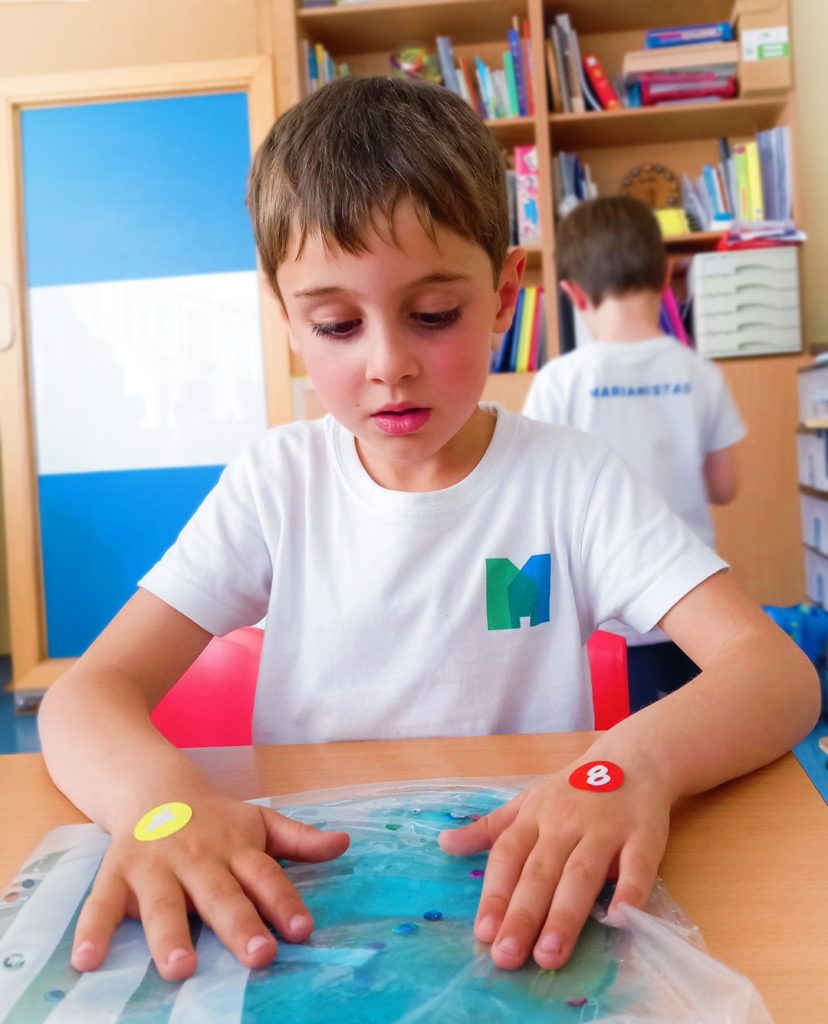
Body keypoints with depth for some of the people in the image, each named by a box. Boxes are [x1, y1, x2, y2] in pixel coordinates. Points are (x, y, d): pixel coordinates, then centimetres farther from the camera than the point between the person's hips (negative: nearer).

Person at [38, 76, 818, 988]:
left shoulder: (569, 478, -8)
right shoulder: (277, 484, -4)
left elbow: (778, 673, -14)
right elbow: (85, 697, -8)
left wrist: (638, 760, -36)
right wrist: (158, 792, -31)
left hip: (520, 902, -1)